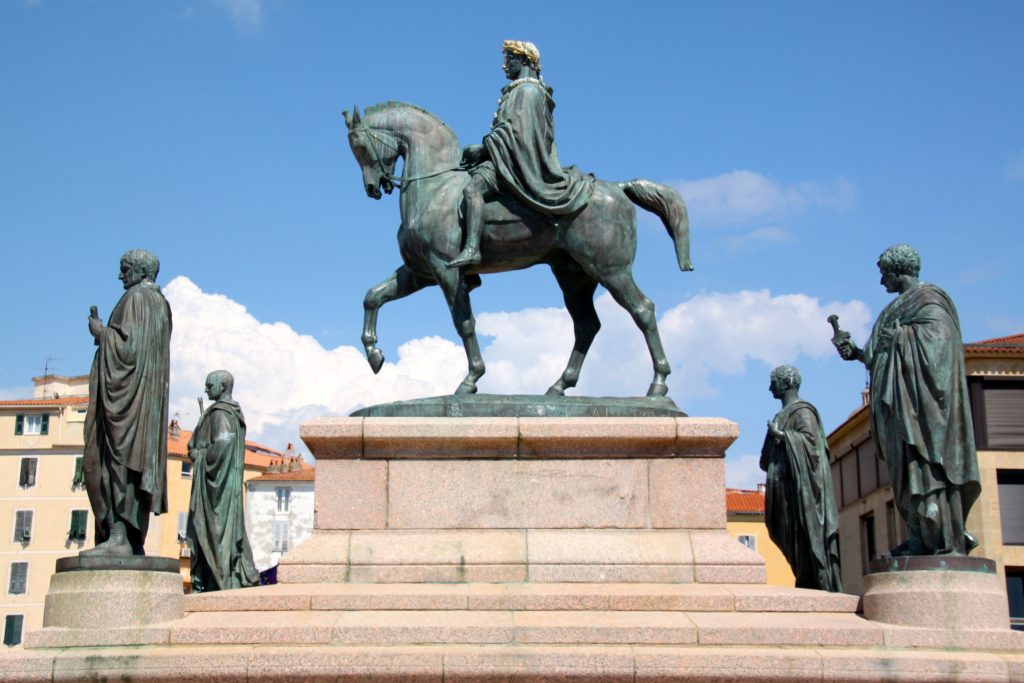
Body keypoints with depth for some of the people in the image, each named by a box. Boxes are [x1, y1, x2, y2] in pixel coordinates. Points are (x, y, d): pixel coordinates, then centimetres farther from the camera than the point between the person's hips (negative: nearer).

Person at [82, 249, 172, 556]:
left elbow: (128, 346, -18)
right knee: (137, 461, 5)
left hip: (126, 392, -10)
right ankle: (134, 541, 3)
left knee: (116, 458, -14)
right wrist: (104, 329, 22)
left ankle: (118, 537, -21)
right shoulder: (161, 303, 20)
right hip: (147, 395, 10)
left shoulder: (135, 298, -8)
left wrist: (100, 332, -3)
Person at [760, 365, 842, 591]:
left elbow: (811, 439, -20)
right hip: (789, 487, 9)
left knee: (806, 537, -12)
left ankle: (821, 590, -12)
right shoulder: (784, 415, 22)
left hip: (801, 486, -9)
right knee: (796, 538, 5)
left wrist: (780, 435, -17)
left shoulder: (802, 411, -5)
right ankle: (808, 589, 4)